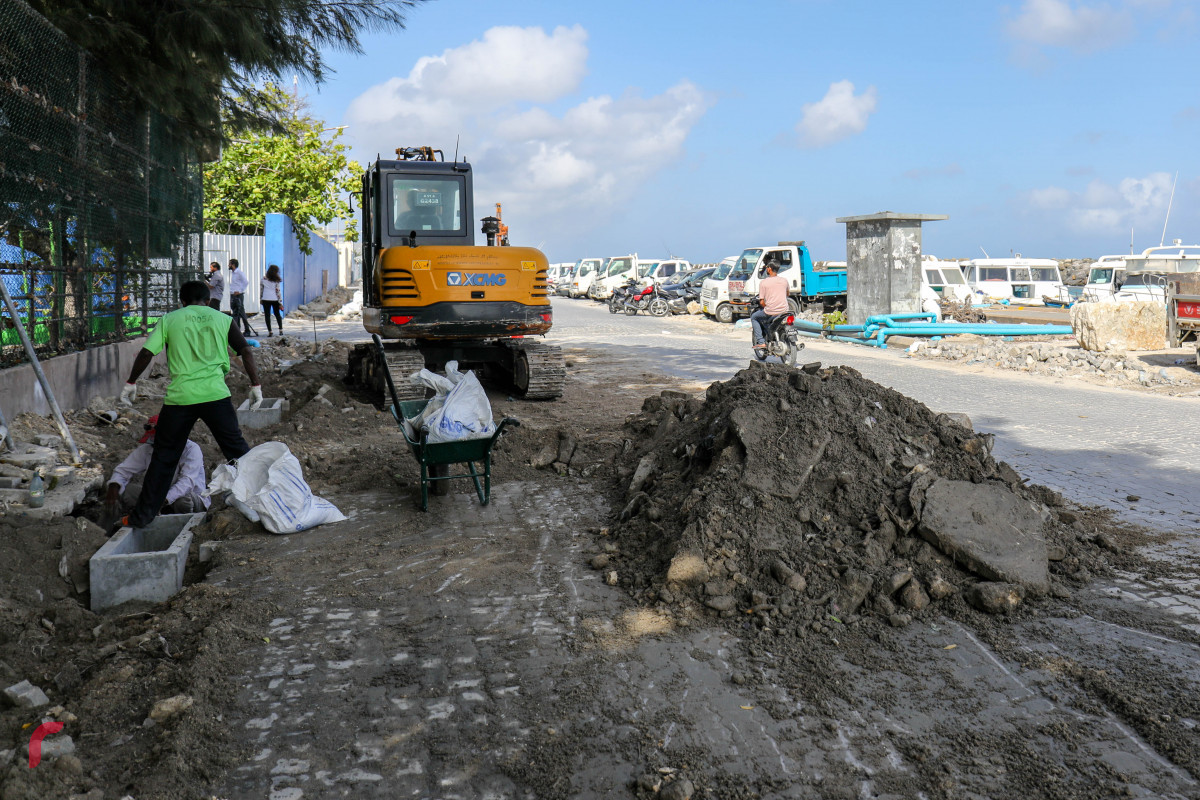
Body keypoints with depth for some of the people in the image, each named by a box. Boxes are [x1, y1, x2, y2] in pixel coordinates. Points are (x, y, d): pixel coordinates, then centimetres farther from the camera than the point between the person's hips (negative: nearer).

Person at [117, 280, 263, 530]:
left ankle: (143, 514, 18)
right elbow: (246, 351, 4)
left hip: (179, 397, 0)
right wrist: (256, 385, 9)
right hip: (216, 395, 0)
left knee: (163, 456, 11)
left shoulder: (170, 319, 10)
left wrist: (131, 383, 15)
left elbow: (146, 352, 4)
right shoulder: (223, 319, 12)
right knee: (236, 447, 11)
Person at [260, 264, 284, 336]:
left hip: (265, 299, 0)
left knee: (267, 315, 4)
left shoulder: (263, 279, 0)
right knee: (277, 314, 15)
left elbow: (261, 289, 5)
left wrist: (260, 299, 16)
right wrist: (280, 303, -5)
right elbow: (278, 292, -7)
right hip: (275, 300, 0)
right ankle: (281, 329, 10)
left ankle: (269, 331, 0)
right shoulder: (277, 281, -7)